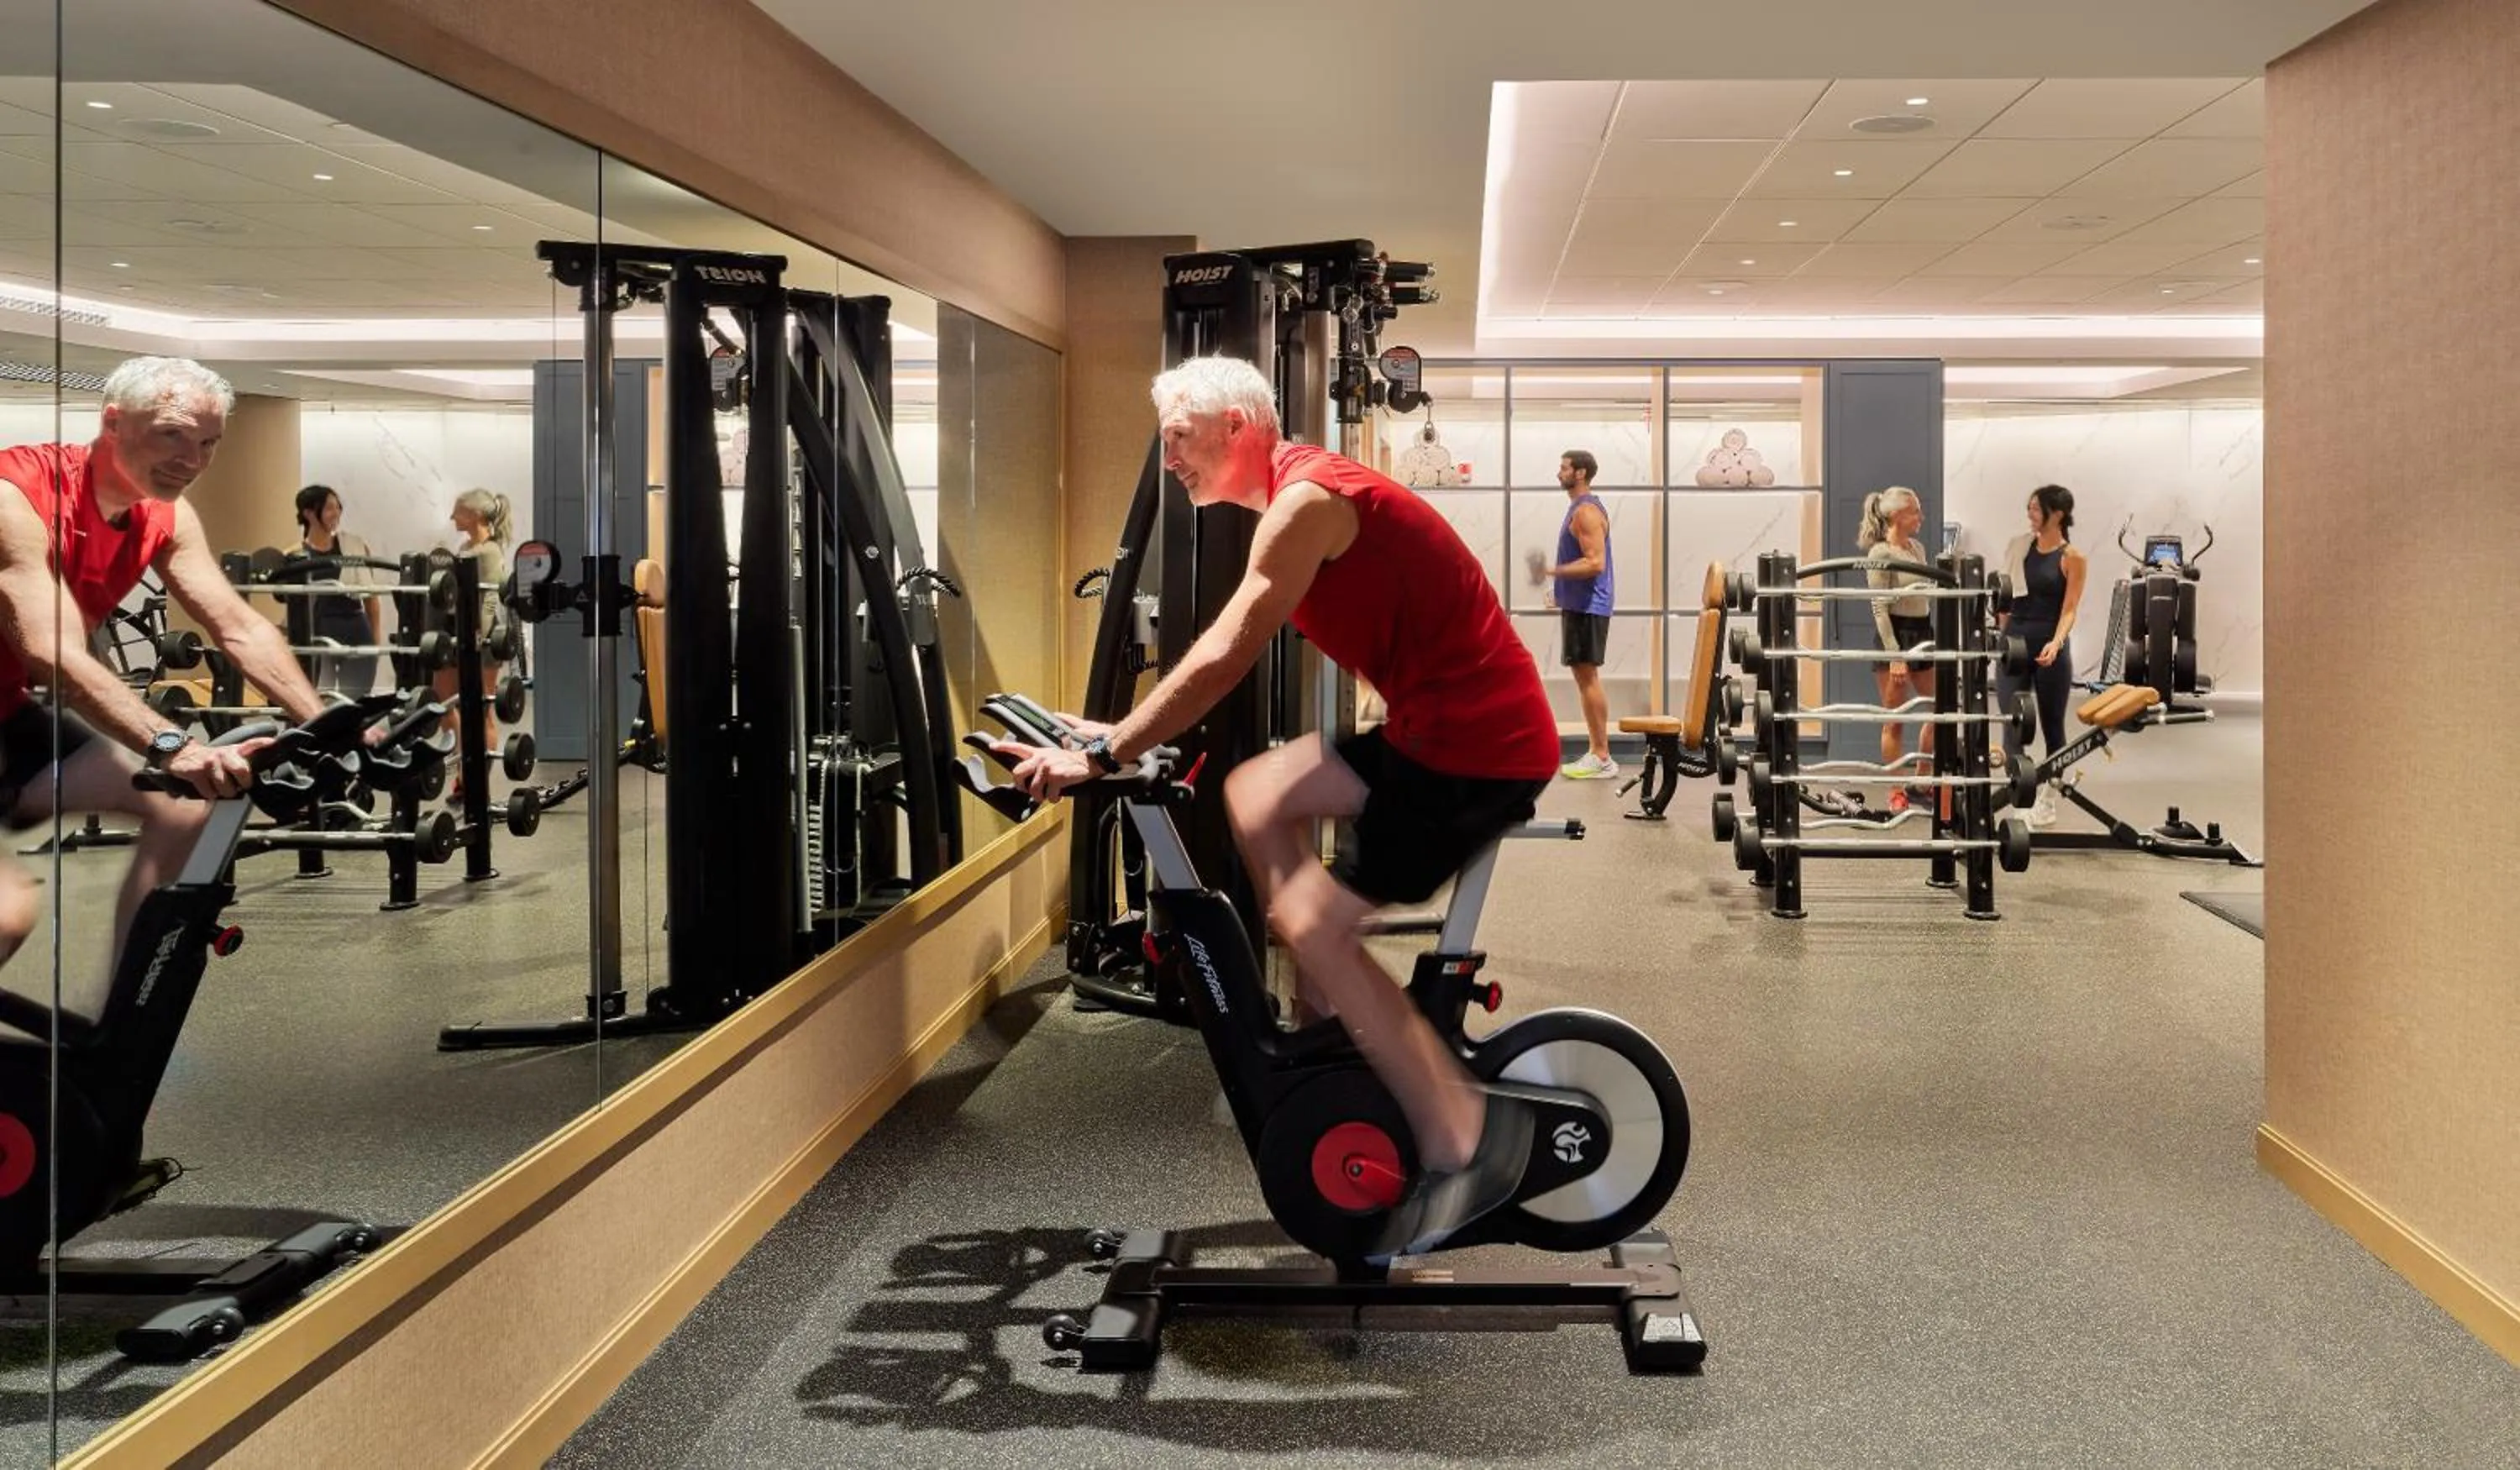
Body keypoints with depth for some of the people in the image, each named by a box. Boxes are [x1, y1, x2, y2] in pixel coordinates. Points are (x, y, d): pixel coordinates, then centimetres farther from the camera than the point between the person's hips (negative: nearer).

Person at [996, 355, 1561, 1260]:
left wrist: (1100, 758, -16)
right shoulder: (1299, 498, 16)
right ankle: (1334, 1022, 21)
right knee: (1253, 795, 15)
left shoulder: (1307, 500, -16)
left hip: (1484, 743, -10)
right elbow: (1224, 648, 21)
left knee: (1309, 921, -12)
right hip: (1439, 721, 10)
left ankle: (1462, 1140, -7)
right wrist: (1122, 733, 18)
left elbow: (1223, 661, -21)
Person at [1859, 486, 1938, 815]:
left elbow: (1927, 596, 16)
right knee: (1895, 722, 1)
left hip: (1923, 634, 8)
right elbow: (1880, 608, -15)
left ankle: (1921, 784, 24)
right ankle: (1896, 793, 10)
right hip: (1896, 635, -8)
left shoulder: (1918, 548, 11)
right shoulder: (1880, 553, -12)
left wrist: (1936, 640, 16)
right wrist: (1894, 655, -20)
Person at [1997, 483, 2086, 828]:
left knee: (2052, 725, 8)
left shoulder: (2071, 557, -5)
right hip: (2015, 640, 4)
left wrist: (2055, 643, -27)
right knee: (2013, 723, -3)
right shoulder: (2020, 546, 7)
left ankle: (2048, 801, 20)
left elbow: (2069, 609, -11)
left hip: (2050, 644, -3)